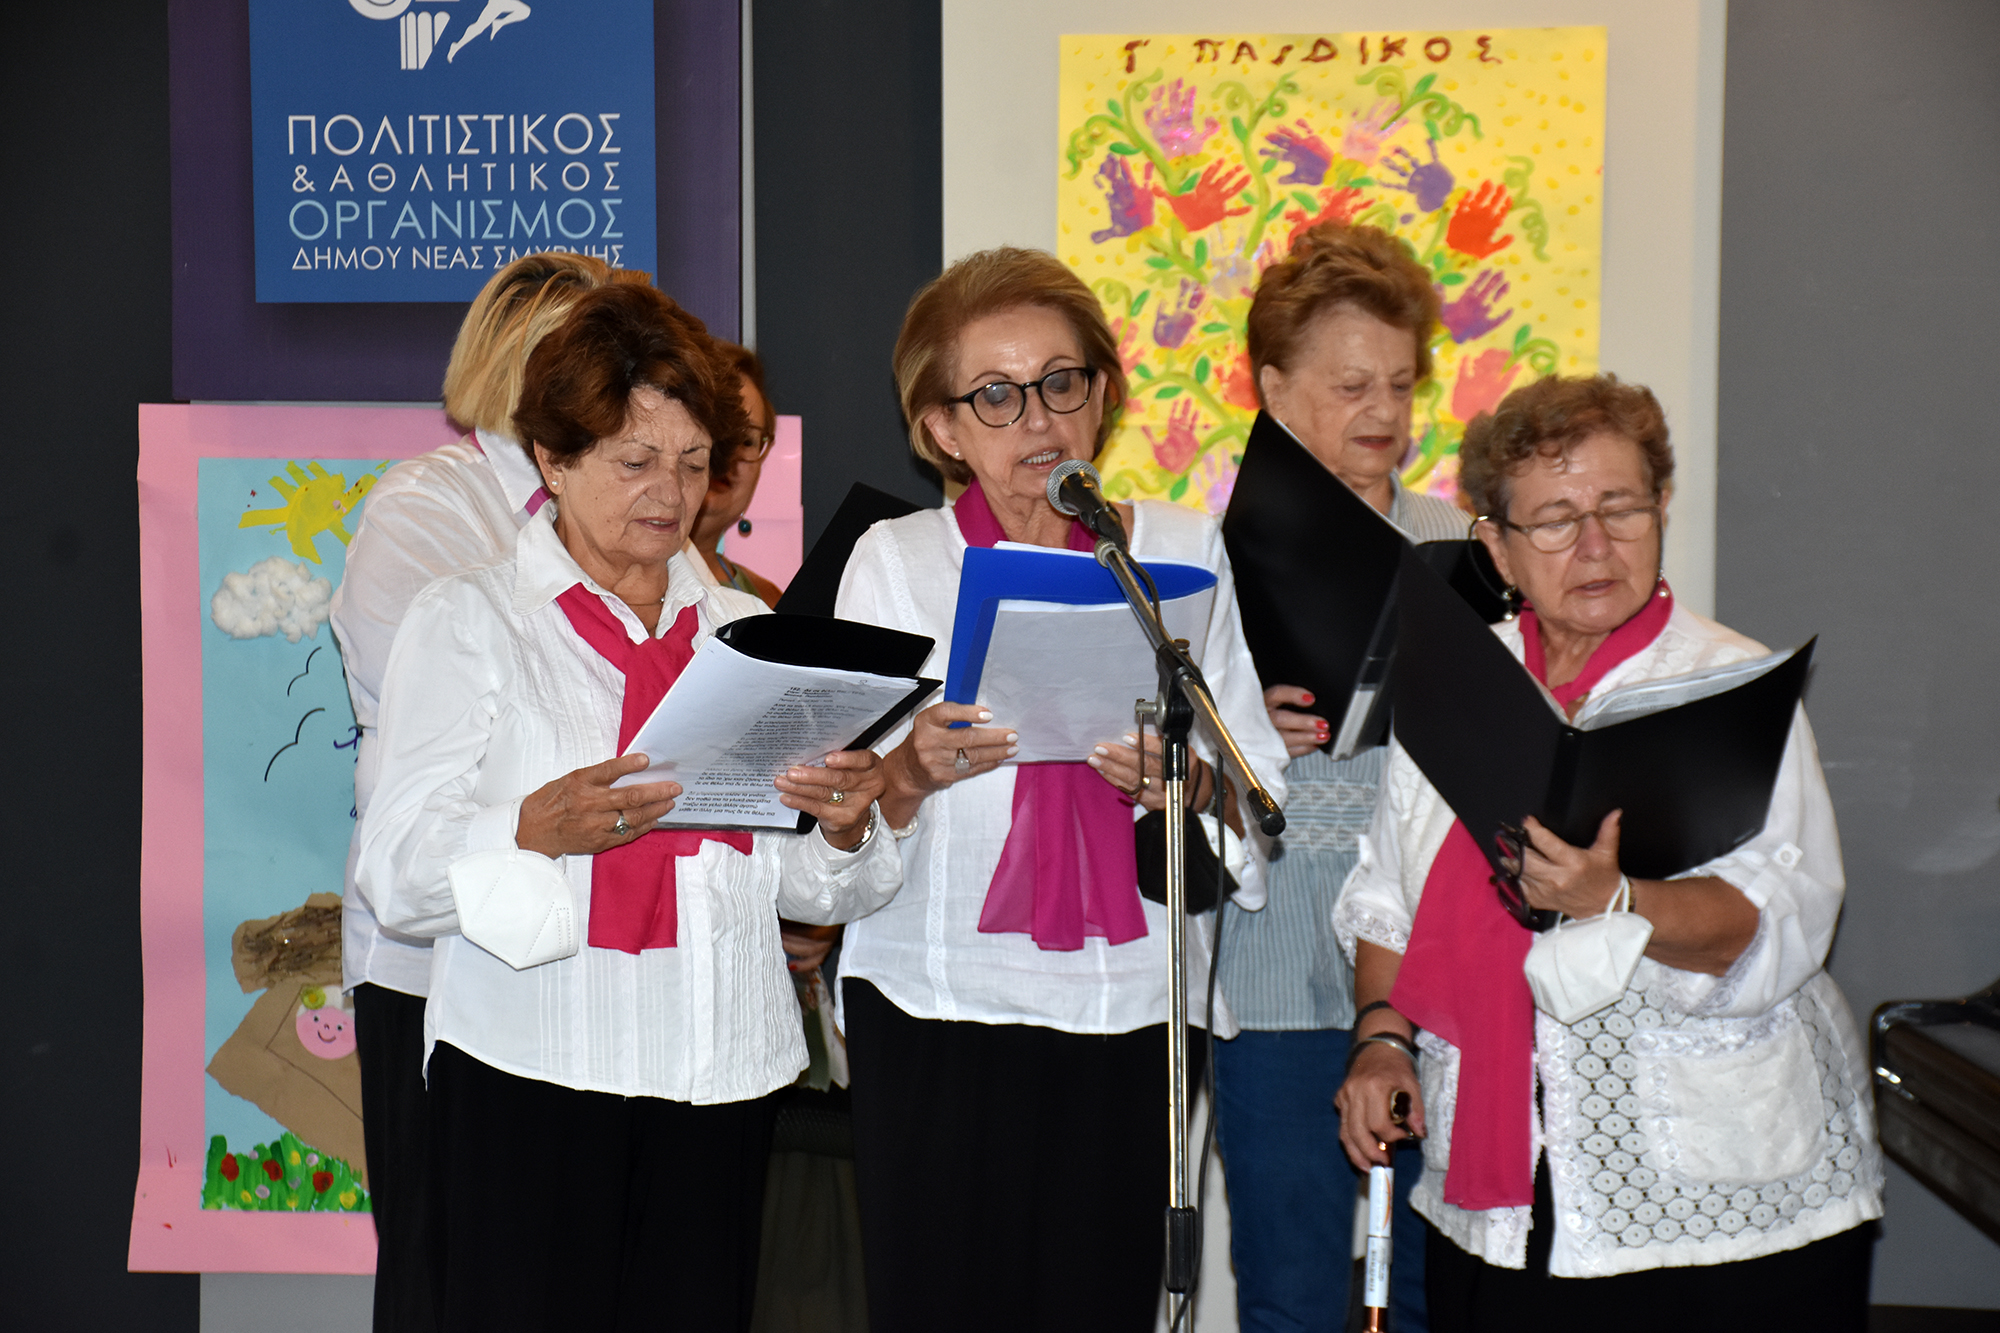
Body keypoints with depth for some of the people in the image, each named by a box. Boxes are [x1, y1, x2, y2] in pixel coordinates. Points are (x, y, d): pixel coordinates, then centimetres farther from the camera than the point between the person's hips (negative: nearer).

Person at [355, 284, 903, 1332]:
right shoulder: (468, 620, 2)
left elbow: (801, 889, 14)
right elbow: (395, 873, -8)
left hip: (720, 1078, 4)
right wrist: (535, 830, -25)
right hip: (532, 1083, -4)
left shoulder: (742, 629, 15)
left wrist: (843, 828, -8)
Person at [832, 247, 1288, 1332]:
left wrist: (1190, 785, -14)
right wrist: (912, 774, -22)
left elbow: (1263, 784, 7)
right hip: (940, 1017, -1)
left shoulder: (1184, 550, 9)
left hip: (1134, 1010, 2)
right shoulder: (894, 561, 4)